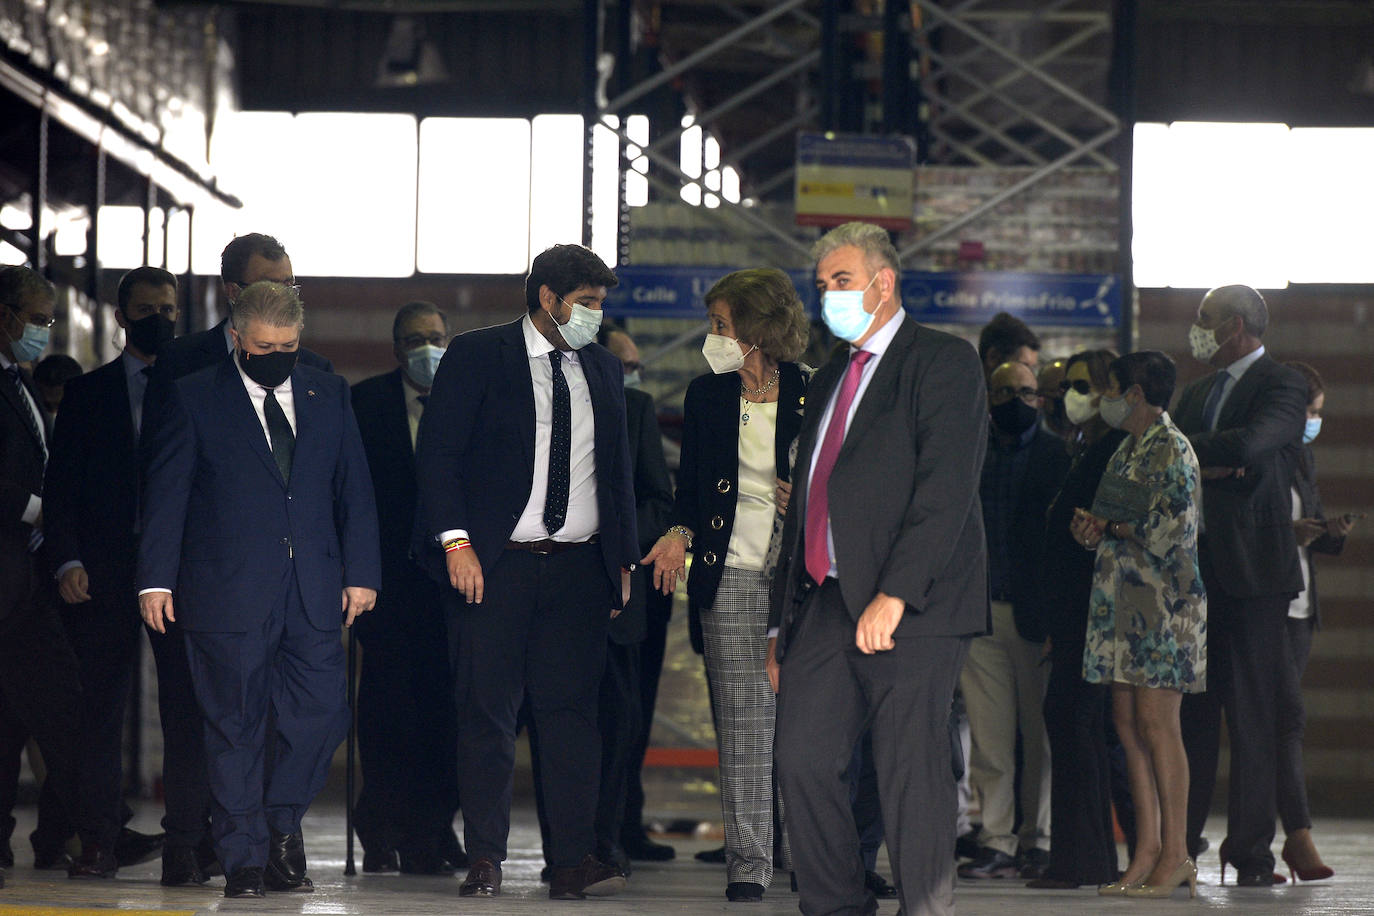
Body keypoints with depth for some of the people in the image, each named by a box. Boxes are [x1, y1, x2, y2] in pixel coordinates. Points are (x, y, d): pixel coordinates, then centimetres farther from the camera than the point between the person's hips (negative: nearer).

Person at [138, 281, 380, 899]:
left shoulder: (328, 395, 13)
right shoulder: (194, 398, 3)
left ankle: (281, 825, 19)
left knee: (321, 717, -4)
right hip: (228, 590, -3)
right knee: (235, 728, 1)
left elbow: (354, 490, 13)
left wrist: (361, 572, 5)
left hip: (314, 592, 3)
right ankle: (244, 859, 9)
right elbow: (165, 494, 1)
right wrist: (156, 580, -6)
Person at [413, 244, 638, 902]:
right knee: (488, 712, -2)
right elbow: (437, 453, -4)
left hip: (579, 568, 4)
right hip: (494, 563, -4)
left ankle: (572, 860, -3)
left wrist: (623, 558, 14)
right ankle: (485, 859, 4)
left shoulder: (603, 369, 16)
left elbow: (619, 469, 21)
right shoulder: (476, 357, 1)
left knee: (573, 710, -3)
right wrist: (456, 540, -13)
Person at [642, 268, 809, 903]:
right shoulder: (706, 395, 12)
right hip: (730, 575, 2)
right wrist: (680, 533, -1)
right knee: (742, 724, -2)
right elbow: (690, 484, 17)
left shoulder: (811, 395, 3)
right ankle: (747, 861, 1)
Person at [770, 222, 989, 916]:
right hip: (825, 601, 7)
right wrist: (781, 624, 18)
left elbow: (946, 489, -14)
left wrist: (893, 596, -22)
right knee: (802, 757, 0)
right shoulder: (828, 381, 23)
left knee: (911, 775, -6)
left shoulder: (942, 363, -3)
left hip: (913, 606, -7)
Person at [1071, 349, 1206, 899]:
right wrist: (1092, 529, 1)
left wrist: (1106, 527, -3)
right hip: (1124, 604, 9)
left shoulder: (1172, 450, -8)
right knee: (1128, 722, 5)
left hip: (1165, 601, -9)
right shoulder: (1127, 449, 19)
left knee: (1156, 720, -11)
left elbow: (1167, 533, -15)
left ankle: (1176, 854, -9)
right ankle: (1147, 852, 7)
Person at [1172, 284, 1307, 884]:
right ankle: (1180, 843, 9)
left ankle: (1251, 850, -3)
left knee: (1252, 714, -5)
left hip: (1251, 572, -6)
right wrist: (1204, 467, -9)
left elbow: (1249, 446, -20)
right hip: (1193, 569, 6)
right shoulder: (1198, 393, 22)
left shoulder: (1281, 387, -2)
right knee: (1190, 711, 5)